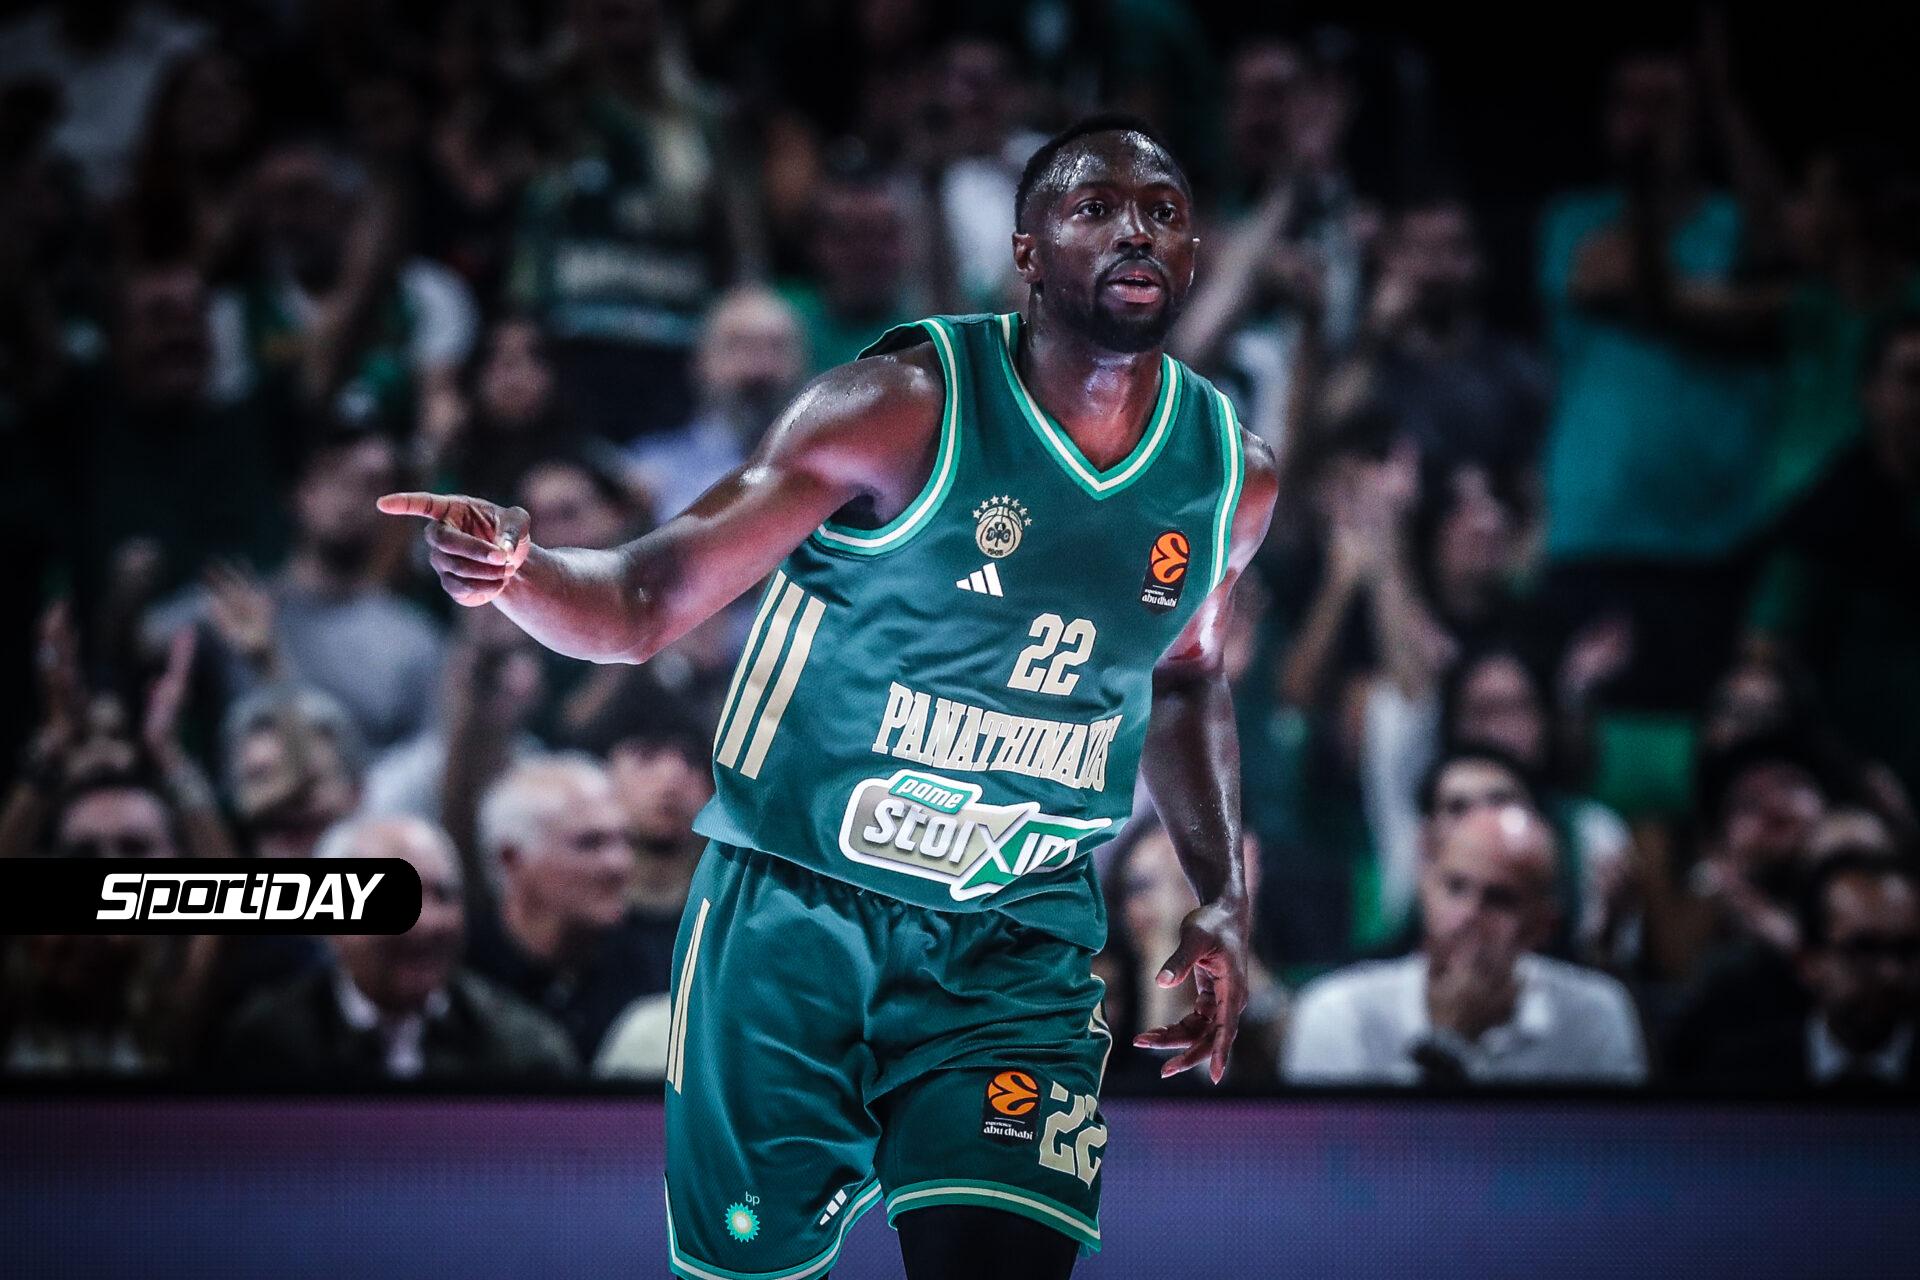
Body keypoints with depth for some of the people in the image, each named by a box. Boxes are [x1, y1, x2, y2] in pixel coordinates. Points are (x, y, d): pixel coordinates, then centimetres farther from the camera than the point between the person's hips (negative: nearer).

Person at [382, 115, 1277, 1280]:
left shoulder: (1230, 475, 0)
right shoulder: (907, 410, -15)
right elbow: (644, 605, -16)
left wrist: (1222, 897, 12)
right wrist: (515, 572, -37)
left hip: (1016, 948, 3)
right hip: (796, 917, -3)